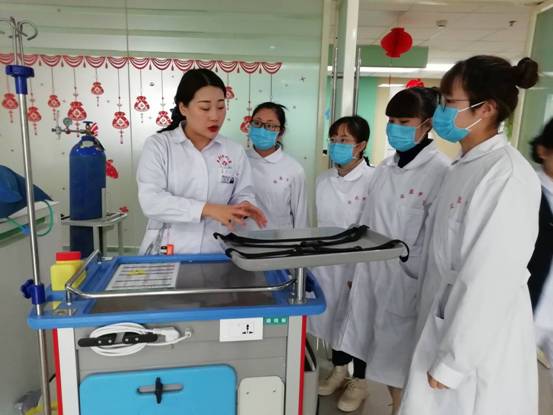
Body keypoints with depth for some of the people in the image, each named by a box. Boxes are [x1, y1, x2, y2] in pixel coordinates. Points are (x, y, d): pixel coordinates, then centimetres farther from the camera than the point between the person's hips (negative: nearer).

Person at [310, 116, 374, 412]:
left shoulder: (373, 181, -16)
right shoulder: (323, 180, 4)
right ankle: (338, 369, 42)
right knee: (334, 317, 19)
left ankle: (358, 381, 34)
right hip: (327, 264, 6)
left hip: (359, 267, -5)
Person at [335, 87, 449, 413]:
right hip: (372, 271, 6)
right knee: (377, 348, 18)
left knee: (399, 354, 9)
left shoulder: (441, 171, -15)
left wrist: (419, 286, -12)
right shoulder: (385, 168, 7)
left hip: (407, 279, -6)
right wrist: (358, 268, 13)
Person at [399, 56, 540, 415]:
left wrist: (452, 361, -16)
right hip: (448, 324, 8)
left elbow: (491, 279, -23)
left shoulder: (507, 175, -21)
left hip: (478, 343, -8)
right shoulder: (466, 166, 7)